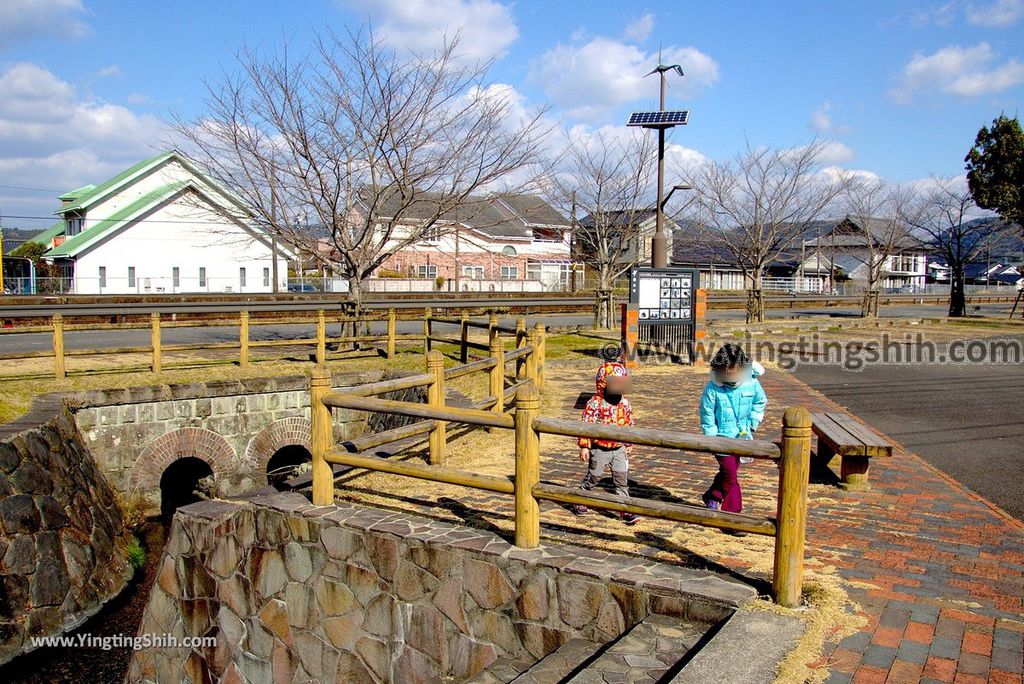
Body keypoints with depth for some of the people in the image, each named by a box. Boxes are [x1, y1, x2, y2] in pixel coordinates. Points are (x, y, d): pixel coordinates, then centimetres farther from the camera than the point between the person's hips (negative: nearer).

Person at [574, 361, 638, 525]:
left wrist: (629, 444, 19)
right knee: (593, 477, 10)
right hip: (600, 449, -4)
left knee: (622, 479, 2)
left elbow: (629, 424, 14)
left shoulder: (624, 403, 2)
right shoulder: (595, 403, -15)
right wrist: (584, 446, -15)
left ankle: (625, 510, 6)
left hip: (619, 449, 4)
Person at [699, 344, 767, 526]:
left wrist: (753, 424, 7)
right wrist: (712, 439, -11)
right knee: (731, 475, -5)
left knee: (728, 473, 17)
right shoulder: (712, 389, -19)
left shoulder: (751, 384, -9)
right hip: (722, 438, -4)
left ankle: (712, 497, 41)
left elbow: (760, 401, 12)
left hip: (741, 436, 4)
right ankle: (732, 512, 9)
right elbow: (707, 417, -10)